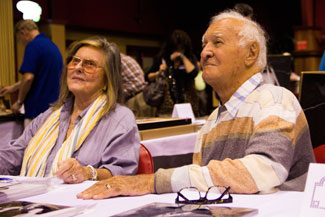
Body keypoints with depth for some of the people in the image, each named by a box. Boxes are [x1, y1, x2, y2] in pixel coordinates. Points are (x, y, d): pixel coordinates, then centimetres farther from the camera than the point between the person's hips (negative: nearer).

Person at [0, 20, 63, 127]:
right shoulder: (53, 46, 17)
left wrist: (19, 102, -4)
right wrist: (14, 87, 36)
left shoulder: (33, 45, -11)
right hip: (53, 106, 9)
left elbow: (28, 78, -18)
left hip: (38, 108, -9)